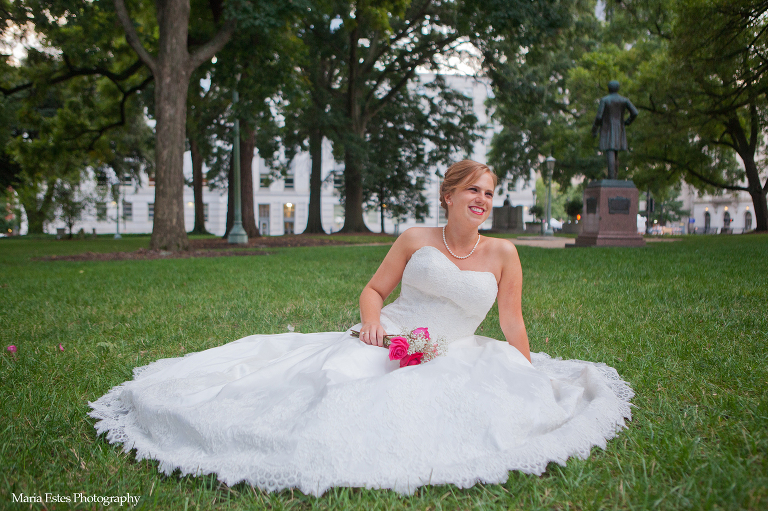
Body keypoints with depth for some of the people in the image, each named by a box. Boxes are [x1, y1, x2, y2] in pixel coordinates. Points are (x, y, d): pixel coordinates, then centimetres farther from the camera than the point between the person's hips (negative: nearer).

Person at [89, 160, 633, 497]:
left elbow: (513, 325, 7)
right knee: (338, 376, -30)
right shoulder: (415, 240, 5)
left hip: (449, 361, 2)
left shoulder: (503, 255, 6)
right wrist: (372, 323, -12)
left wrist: (532, 376, 4)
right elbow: (373, 291, 9)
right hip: (386, 345, -1)